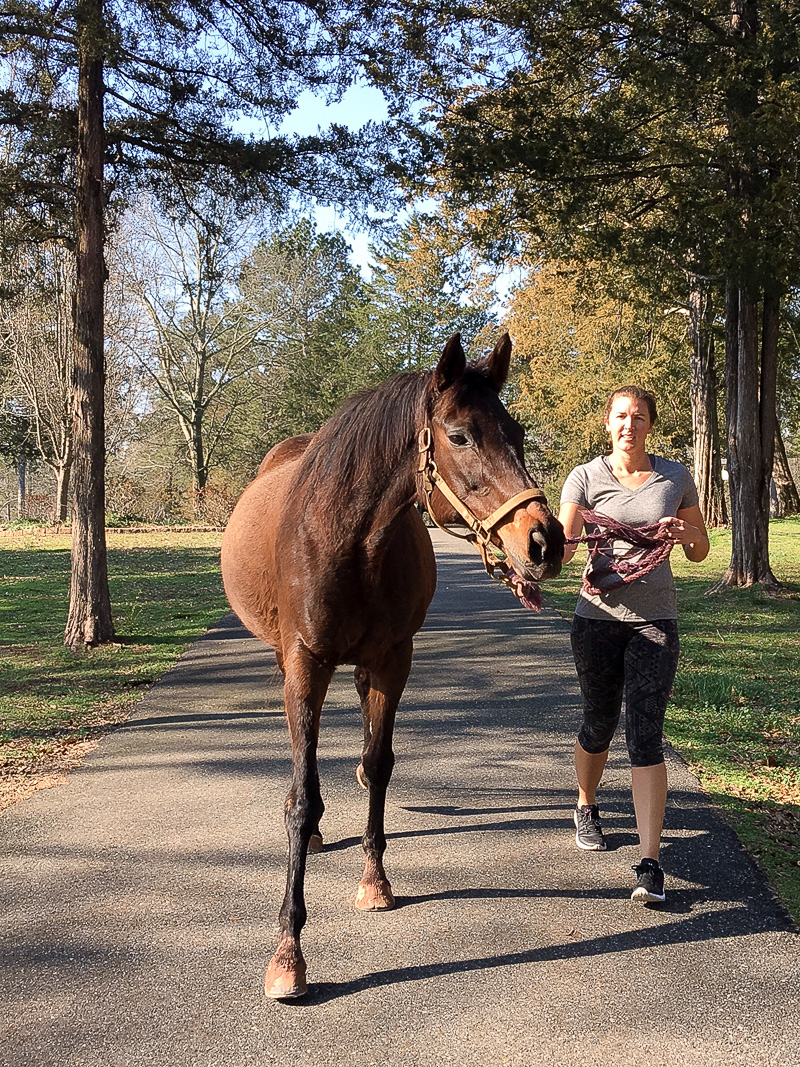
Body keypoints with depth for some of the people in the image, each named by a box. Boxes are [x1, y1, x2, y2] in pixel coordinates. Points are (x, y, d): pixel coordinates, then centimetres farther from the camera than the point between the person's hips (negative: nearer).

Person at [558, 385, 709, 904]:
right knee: (600, 724, 14)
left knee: (646, 734, -9)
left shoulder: (676, 477, 4)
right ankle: (587, 807, 44)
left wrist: (684, 534, -11)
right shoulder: (586, 478, -1)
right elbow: (563, 545, -11)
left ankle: (651, 864, -9)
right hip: (598, 616, 0)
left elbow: (701, 551, 12)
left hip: (655, 621, 0)